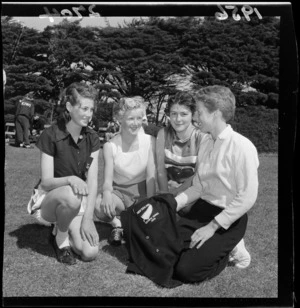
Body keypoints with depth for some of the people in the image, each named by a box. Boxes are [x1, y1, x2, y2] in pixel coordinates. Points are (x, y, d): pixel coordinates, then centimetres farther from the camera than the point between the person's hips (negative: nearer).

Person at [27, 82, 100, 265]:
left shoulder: (92, 138, -4)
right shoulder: (50, 136, -15)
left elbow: (93, 181, -8)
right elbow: (46, 181, -16)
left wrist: (87, 219, -16)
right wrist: (70, 179, -37)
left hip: (80, 201, 3)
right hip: (50, 198, -3)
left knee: (90, 253, -19)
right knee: (70, 196, -40)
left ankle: (65, 226, 12)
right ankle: (60, 238, -10)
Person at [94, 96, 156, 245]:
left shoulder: (149, 141, -11)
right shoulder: (110, 146, -11)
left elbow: (151, 176, -12)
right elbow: (108, 179, -13)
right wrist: (106, 193, -38)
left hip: (141, 190, 1)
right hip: (118, 190, 0)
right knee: (100, 207, -33)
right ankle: (117, 224, 1)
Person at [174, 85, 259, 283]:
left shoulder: (241, 147, -19)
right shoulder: (206, 142, 4)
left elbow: (247, 198, -19)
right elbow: (199, 186, 8)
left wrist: (212, 226, -17)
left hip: (229, 219, -7)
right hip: (201, 209, 7)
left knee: (186, 270, -16)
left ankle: (230, 250, 8)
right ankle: (216, 248, 13)